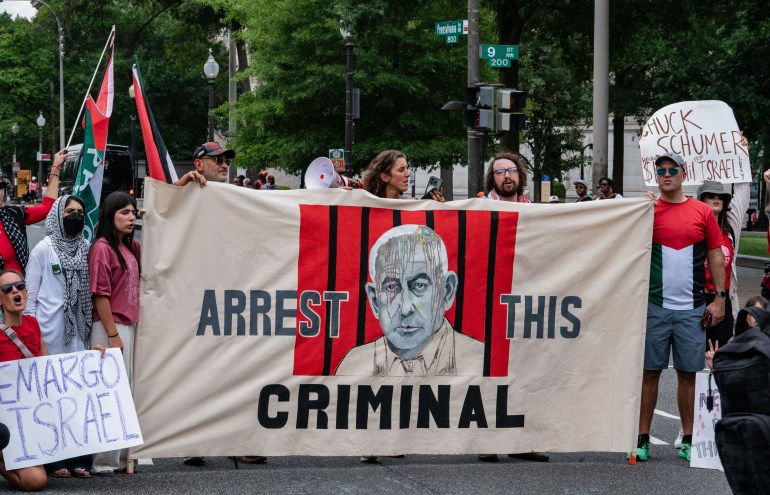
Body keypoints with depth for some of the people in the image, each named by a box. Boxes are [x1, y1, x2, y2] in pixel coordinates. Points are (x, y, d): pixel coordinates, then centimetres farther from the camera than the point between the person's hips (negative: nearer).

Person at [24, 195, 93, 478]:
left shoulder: (86, 249, 13)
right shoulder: (44, 248, 1)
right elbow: (30, 292, 0)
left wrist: (89, 326, 11)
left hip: (78, 331, 4)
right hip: (51, 330, -4)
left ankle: (78, 458, 6)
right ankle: (52, 460, 0)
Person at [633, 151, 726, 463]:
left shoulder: (702, 213, 6)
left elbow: (716, 256, 7)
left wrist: (719, 298, 3)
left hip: (692, 309, 1)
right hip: (654, 306, -1)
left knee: (688, 374, 6)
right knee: (649, 372, 2)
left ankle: (688, 440, 14)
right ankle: (642, 439, 8)